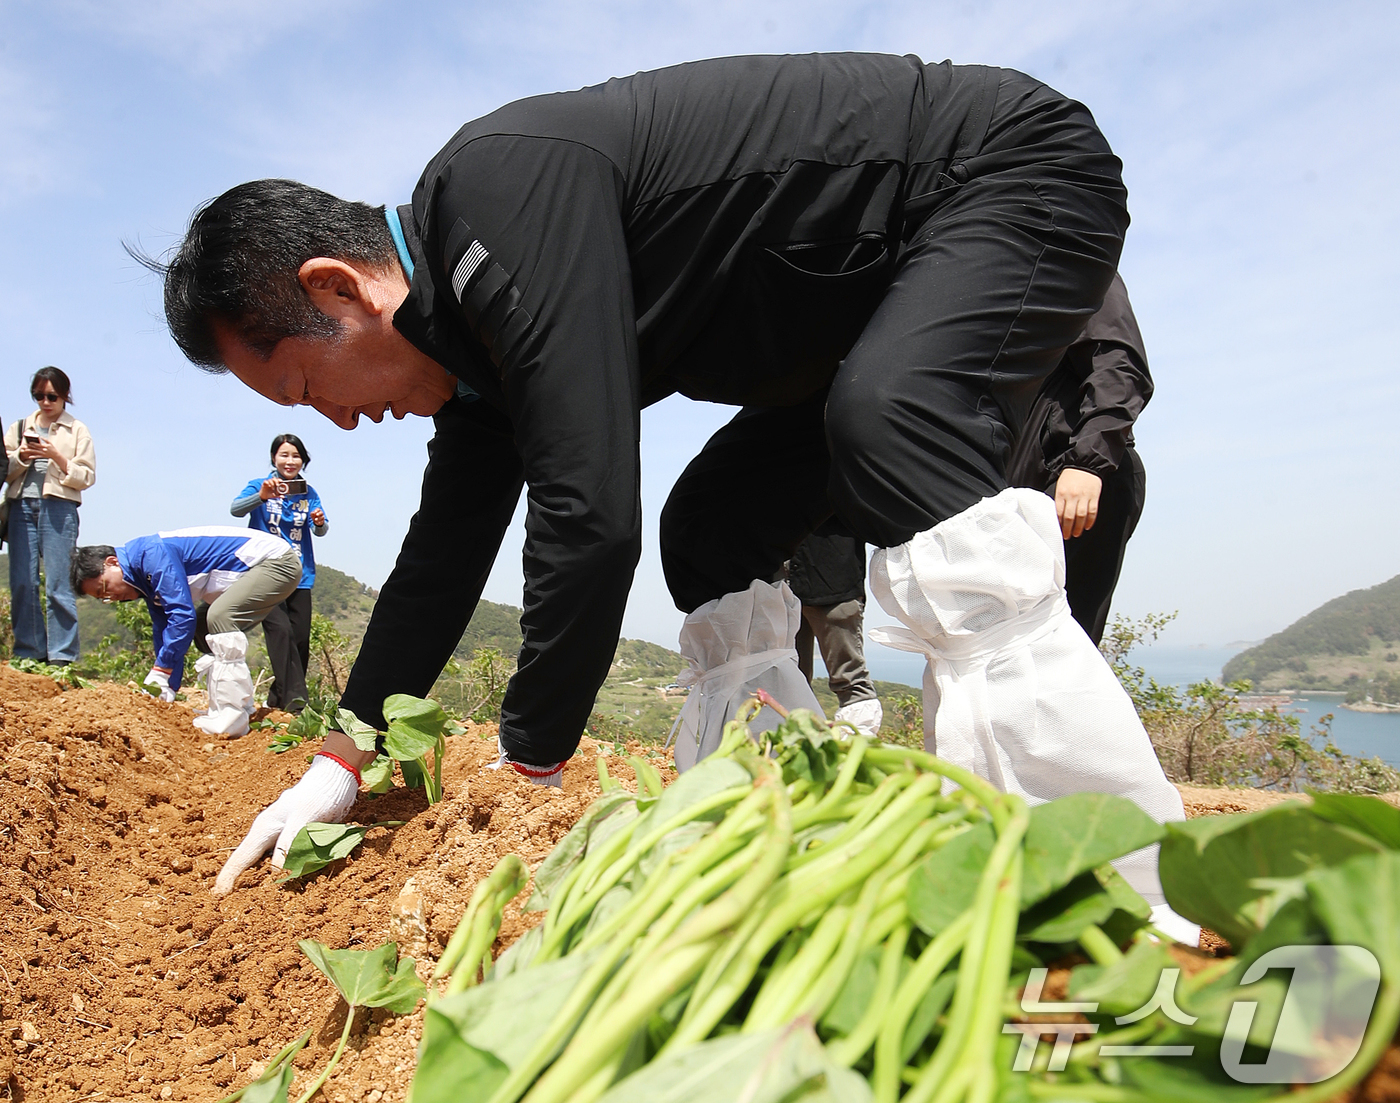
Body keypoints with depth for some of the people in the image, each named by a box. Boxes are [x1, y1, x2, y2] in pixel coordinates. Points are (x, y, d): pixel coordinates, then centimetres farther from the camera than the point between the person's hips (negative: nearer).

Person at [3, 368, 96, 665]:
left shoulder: (77, 431, 11)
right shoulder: (20, 427, 19)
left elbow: (86, 477, 2)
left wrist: (57, 457, -10)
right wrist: (21, 457, -5)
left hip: (58, 508, -3)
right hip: (21, 506, 3)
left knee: (58, 584, -7)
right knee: (22, 582, -2)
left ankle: (61, 656, -6)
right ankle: (29, 653, 4)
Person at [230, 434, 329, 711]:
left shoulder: (308, 492, 9)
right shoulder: (259, 486, 1)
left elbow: (320, 530, -1)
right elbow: (235, 509, -17)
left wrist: (320, 523, -25)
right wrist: (261, 496, -36)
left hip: (299, 575, 4)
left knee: (300, 637, 1)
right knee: (280, 630, -19)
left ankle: (279, 696, 17)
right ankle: (293, 696, -22)